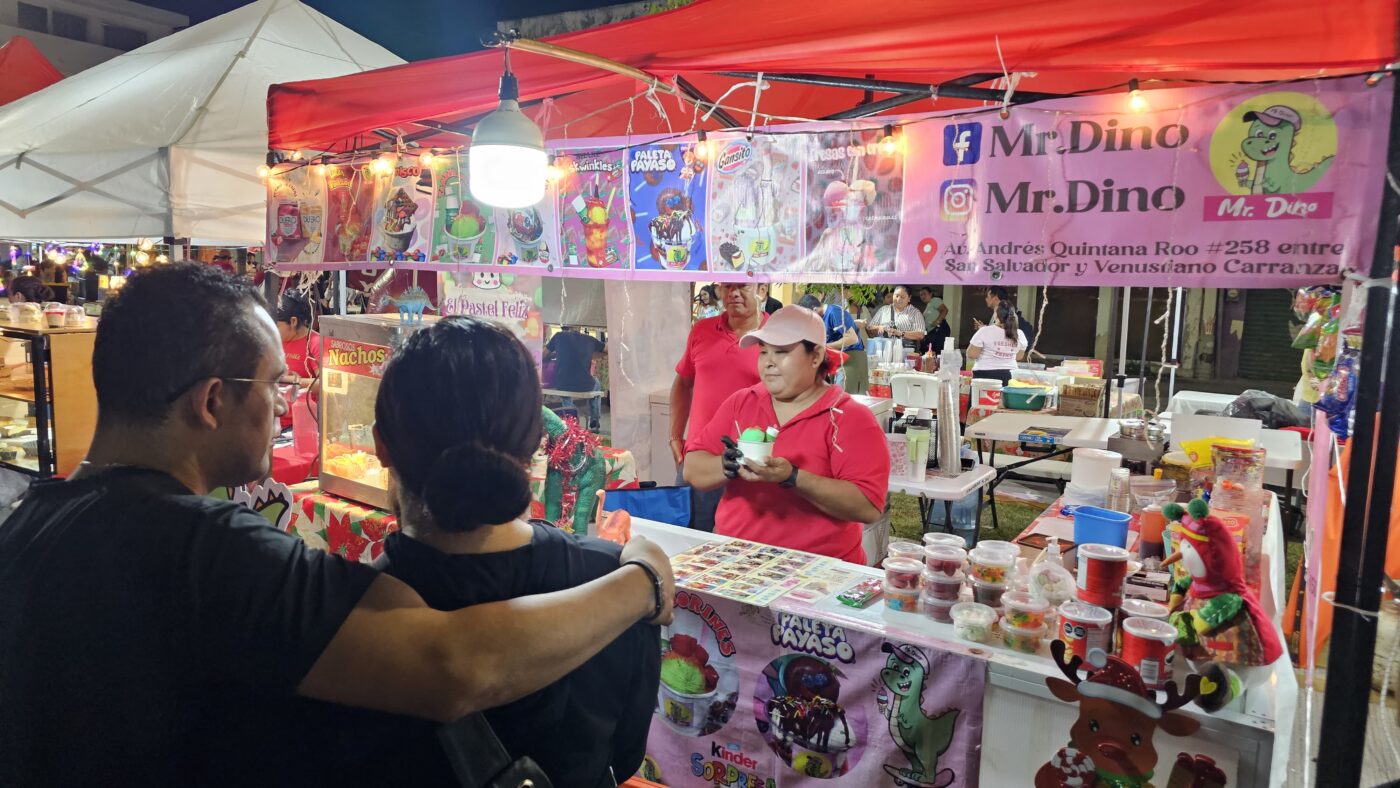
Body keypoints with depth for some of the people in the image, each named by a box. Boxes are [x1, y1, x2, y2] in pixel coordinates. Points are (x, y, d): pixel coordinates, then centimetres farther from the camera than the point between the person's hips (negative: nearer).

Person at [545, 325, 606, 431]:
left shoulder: (559, 336, 6)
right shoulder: (589, 339, 9)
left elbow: (543, 355, 15)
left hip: (561, 385, 0)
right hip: (584, 385, 0)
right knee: (595, 383, 35)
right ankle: (595, 424, 36)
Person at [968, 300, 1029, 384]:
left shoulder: (985, 331, -11)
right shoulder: (1019, 334, 3)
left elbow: (971, 354, -7)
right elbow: (1019, 357, 16)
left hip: (985, 375, -4)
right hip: (1009, 376, 4)